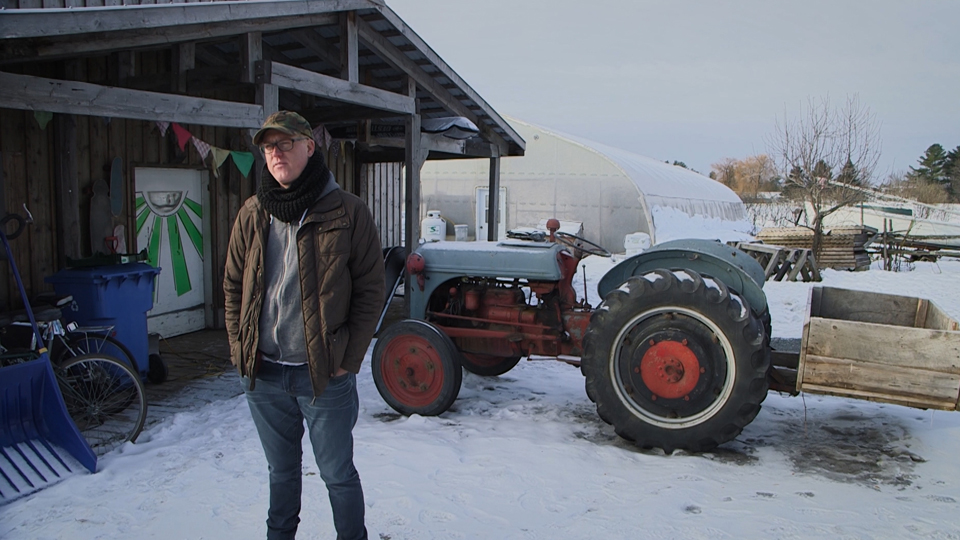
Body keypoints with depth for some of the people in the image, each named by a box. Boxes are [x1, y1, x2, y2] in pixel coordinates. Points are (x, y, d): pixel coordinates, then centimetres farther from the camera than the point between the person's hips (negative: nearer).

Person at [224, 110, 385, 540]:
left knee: (337, 473, 10)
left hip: (324, 374, -4)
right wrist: (239, 348, 4)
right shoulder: (253, 213, 5)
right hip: (263, 375, 4)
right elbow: (233, 286, 12)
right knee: (281, 470, 21)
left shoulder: (347, 212, -8)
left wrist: (349, 358, -10)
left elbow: (371, 290, -6)